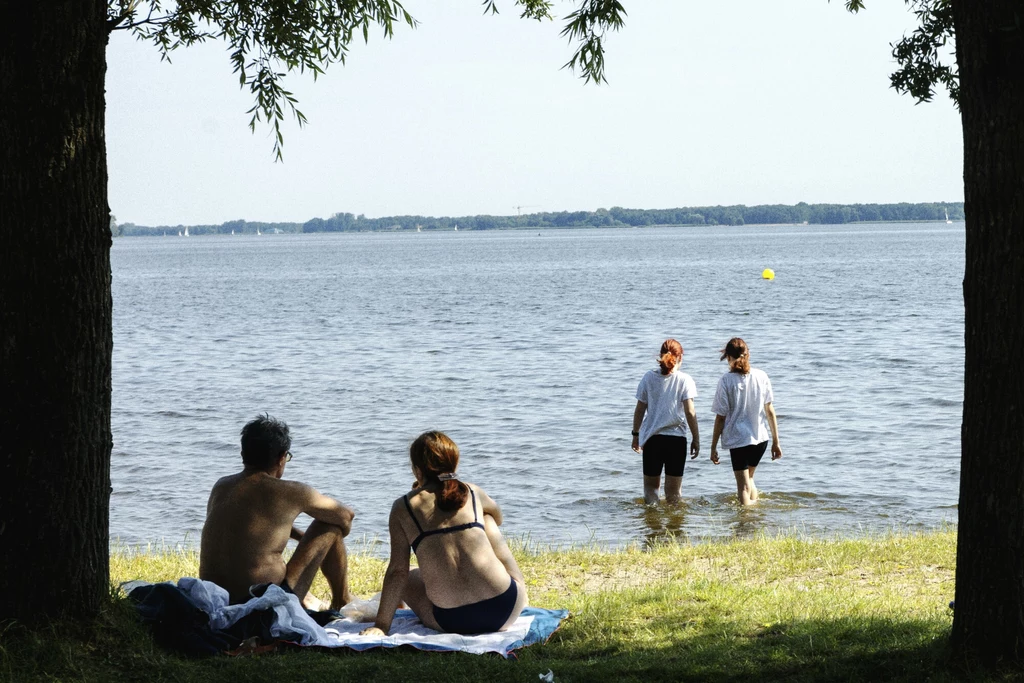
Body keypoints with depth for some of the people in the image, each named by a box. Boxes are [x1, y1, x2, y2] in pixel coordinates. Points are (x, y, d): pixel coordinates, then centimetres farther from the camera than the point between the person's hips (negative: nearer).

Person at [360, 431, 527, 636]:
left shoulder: (403, 508, 2)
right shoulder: (473, 492, 9)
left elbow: (398, 571, -1)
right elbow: (497, 516, 33)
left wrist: (381, 625, 3)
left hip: (452, 621, 0)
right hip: (506, 610, 1)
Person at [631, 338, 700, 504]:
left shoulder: (649, 377, 0)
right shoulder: (684, 380, -5)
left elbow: (639, 410, 3)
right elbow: (690, 412, -9)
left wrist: (636, 434, 15)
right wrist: (696, 439, -2)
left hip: (652, 438, 1)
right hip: (676, 438, -1)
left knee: (650, 484, 11)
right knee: (673, 489, 8)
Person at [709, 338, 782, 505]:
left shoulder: (726, 380, -11)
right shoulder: (761, 376, -1)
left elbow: (721, 417, -9)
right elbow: (770, 410, 4)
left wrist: (713, 447, -1)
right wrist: (776, 441, 11)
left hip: (738, 439, -4)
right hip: (761, 437, 4)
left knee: (743, 486, 3)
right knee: (749, 478, 25)